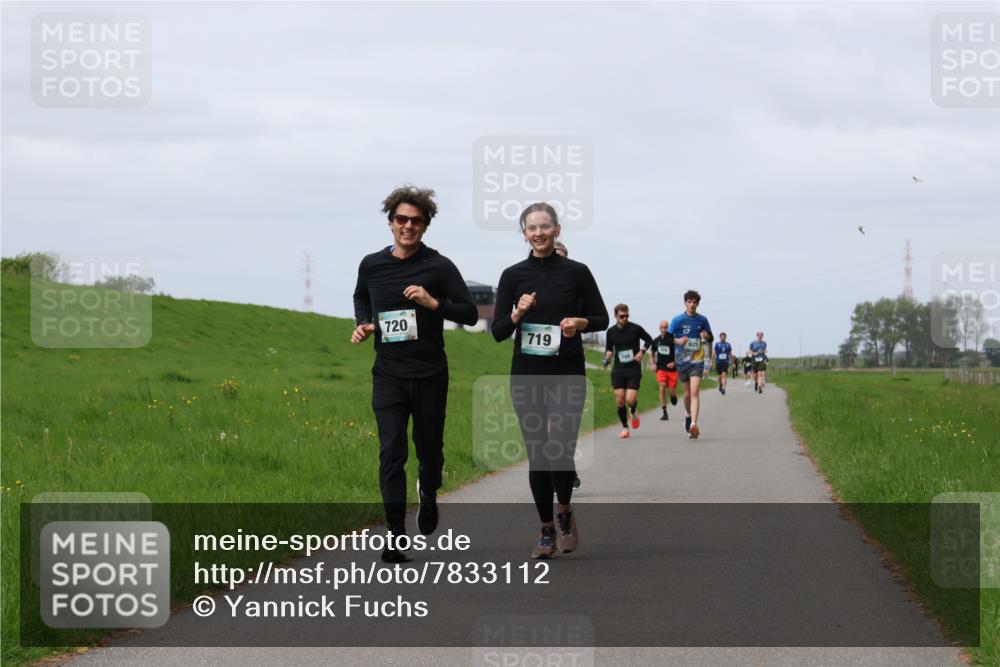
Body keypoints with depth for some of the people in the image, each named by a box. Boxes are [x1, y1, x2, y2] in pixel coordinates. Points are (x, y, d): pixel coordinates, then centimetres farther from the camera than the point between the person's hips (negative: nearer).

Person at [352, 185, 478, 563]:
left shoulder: (439, 267, -5)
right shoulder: (371, 265, 4)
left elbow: (470, 314, -4)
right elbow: (361, 298, 25)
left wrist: (434, 303, -20)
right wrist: (362, 325, 5)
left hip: (430, 376, -1)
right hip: (388, 376, 1)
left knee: (429, 450, 11)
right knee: (391, 453, -9)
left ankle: (428, 495, 45)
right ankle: (396, 537, -9)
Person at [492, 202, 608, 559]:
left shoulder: (577, 272, 0)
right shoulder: (513, 275, 2)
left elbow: (601, 318, 7)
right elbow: (498, 332, 2)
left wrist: (579, 322, -13)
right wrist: (518, 313, -16)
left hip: (567, 374, -1)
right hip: (527, 375, 2)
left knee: (561, 450, -13)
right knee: (537, 453, 2)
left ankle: (564, 512, 16)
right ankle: (546, 529, 17)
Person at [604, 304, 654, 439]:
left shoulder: (635, 329, -5)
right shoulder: (611, 332, 2)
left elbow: (649, 340, 10)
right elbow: (609, 348, 15)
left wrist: (642, 352, -6)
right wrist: (607, 357, -7)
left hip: (634, 369, -2)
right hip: (618, 370, 2)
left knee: (630, 400, -12)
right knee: (620, 400, -6)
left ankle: (634, 412, 25)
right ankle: (625, 428, 10)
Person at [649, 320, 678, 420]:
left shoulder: (673, 339, -9)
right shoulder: (656, 341, 4)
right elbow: (652, 354, 20)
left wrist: (674, 363, -17)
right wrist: (652, 364, 4)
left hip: (672, 369, -2)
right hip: (661, 368, 2)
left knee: (672, 390, -1)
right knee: (662, 388, -14)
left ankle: (673, 397, 40)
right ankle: (665, 413, -10)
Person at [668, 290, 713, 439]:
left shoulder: (702, 320, 1)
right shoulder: (677, 320, -2)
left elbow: (710, 338, 12)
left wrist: (706, 336, -12)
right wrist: (677, 341, -21)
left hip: (697, 361, -1)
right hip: (682, 360, 1)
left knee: (694, 392, -15)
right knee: (687, 393, 11)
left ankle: (693, 425, -24)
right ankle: (688, 414, 41)